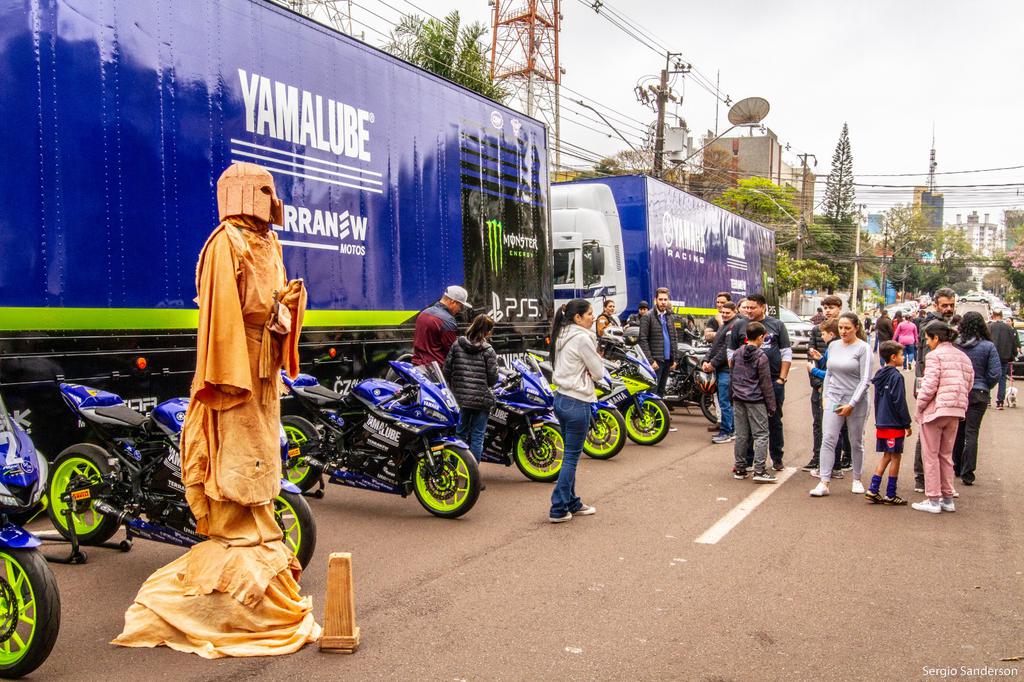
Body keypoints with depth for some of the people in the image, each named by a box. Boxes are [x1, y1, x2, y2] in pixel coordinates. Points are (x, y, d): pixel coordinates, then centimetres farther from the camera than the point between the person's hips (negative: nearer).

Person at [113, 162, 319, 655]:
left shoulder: (266, 243, 17)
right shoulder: (227, 242, -12)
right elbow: (221, 309, -19)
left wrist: (288, 301, 0)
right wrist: (227, 375, -23)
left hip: (264, 370, 9)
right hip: (235, 369, -9)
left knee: (260, 461, 16)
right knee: (237, 461, -4)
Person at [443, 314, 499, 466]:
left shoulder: (457, 345, 2)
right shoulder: (488, 351, -8)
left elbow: (447, 370, 3)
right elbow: (493, 379, -9)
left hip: (461, 397, 4)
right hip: (482, 399, -4)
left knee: (460, 433, 17)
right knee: (477, 436, 5)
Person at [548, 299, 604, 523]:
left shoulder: (562, 336, 11)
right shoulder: (582, 338, -16)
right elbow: (598, 372, -10)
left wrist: (587, 369, 1)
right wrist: (593, 368, 8)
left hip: (561, 398, 9)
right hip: (577, 402, -9)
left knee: (570, 455, 16)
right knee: (571, 457, -2)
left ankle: (572, 504, 25)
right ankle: (558, 510, 1)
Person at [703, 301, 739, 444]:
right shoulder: (723, 325, 21)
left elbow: (727, 349, -19)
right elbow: (714, 345, 19)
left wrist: (713, 363, -15)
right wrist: (706, 360, 5)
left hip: (727, 369, -10)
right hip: (720, 369, 10)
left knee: (725, 402, -8)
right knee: (725, 401, 14)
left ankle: (725, 433, -3)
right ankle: (732, 430, 22)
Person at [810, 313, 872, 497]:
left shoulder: (863, 348, -8)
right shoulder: (833, 345, 8)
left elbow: (865, 380, -11)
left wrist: (851, 404, -15)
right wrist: (825, 396, 9)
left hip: (856, 401, -4)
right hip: (833, 399, 4)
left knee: (856, 443, 9)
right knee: (828, 439, -6)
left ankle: (857, 480, 26)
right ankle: (824, 483, -7)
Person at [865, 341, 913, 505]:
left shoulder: (880, 375, 10)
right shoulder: (896, 376, -15)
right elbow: (900, 403, -15)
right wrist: (907, 424, -8)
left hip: (881, 424, 8)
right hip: (894, 425, -8)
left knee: (886, 456, 15)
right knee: (895, 457, 2)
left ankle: (873, 490, 9)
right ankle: (890, 495, 8)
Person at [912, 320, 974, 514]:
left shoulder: (935, 355, -10)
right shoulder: (964, 357, 14)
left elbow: (929, 386, -16)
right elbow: (968, 386, 13)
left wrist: (919, 408, -6)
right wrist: (960, 405, 16)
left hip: (935, 410, -7)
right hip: (956, 412, 7)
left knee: (930, 456, 3)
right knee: (946, 455, 18)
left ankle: (933, 500, 5)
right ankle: (948, 499, 21)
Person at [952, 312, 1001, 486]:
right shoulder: (988, 346, -10)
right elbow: (995, 373, -9)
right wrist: (985, 386, 8)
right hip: (978, 394, -2)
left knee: (957, 431, 16)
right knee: (972, 433, 3)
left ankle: (956, 468, 28)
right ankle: (967, 473, 2)